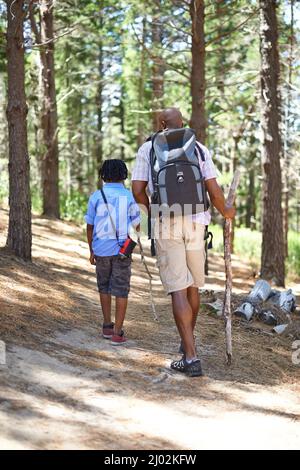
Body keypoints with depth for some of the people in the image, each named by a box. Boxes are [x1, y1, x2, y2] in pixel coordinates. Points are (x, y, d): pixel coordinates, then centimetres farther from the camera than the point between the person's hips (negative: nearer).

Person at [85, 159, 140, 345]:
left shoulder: (96, 196, -2)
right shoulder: (130, 197, -3)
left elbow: (89, 227, 3)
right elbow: (136, 226, 3)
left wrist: (91, 251, 14)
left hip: (101, 250, 1)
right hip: (122, 250, -1)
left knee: (104, 287, 20)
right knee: (121, 291, 2)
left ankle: (107, 326, 21)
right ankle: (117, 333, -3)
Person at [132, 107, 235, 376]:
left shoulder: (147, 149, 5)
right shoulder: (199, 149, 7)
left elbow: (138, 191, 0)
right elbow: (214, 191, 2)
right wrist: (225, 211, 21)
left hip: (165, 225, -2)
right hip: (195, 222, 2)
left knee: (178, 289, -3)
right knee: (193, 286, 17)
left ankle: (191, 357, -8)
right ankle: (188, 341, 35)